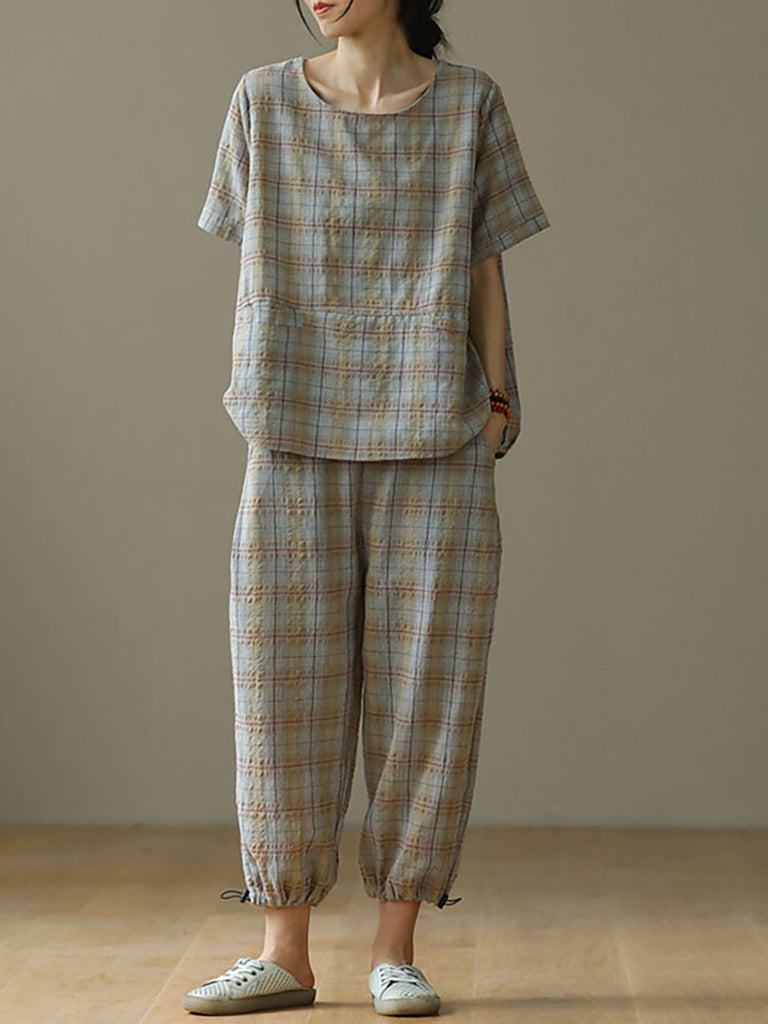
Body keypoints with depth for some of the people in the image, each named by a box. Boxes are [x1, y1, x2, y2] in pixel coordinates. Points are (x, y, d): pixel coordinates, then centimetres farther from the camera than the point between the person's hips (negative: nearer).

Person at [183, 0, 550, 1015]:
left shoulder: (468, 102, 6)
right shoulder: (266, 101, 7)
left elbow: (484, 268, 8)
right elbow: (257, 270, 9)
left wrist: (498, 399, 0)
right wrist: (269, 405, 1)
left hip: (433, 453, 0)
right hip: (297, 448, 1)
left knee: (421, 692, 2)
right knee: (286, 690, 2)